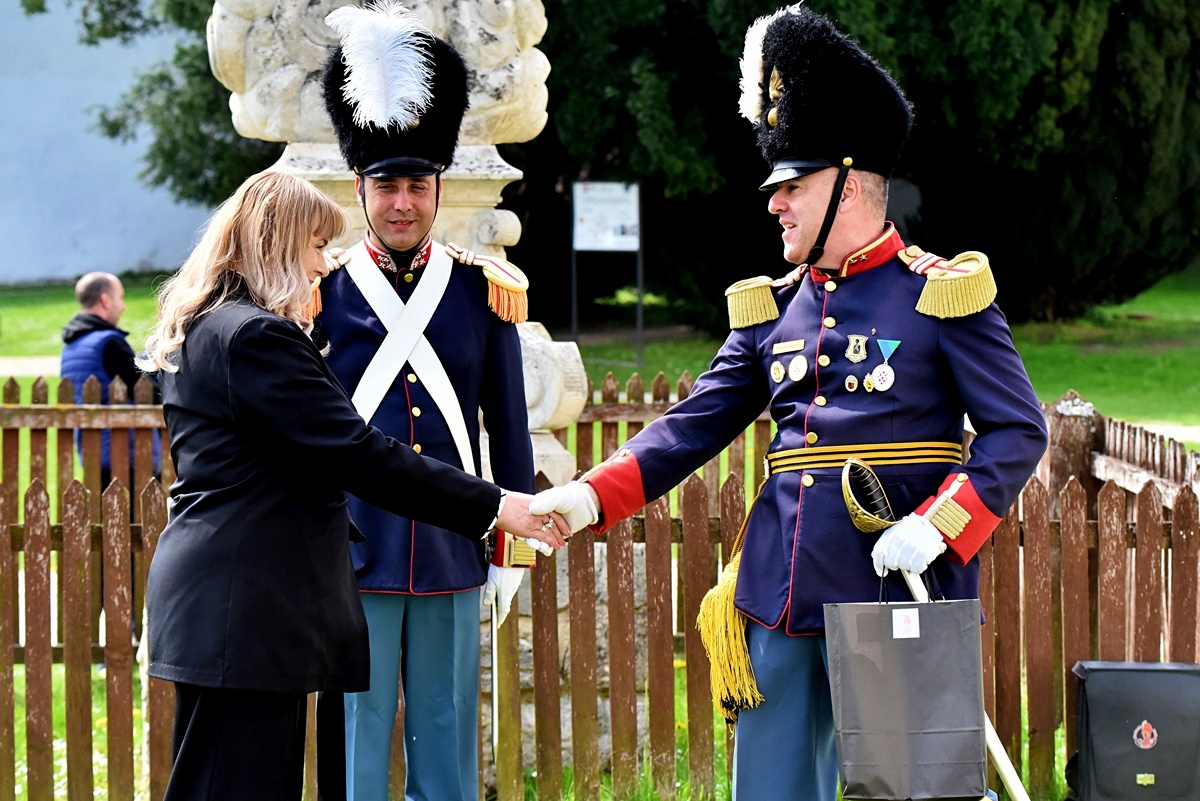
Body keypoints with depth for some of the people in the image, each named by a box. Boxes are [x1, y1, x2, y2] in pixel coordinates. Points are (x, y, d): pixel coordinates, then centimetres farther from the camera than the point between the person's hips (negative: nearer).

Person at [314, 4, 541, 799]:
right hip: (350, 557, -2)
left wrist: (511, 551, 9)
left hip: (453, 559, 2)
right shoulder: (318, 287, -1)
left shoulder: (487, 290, 5)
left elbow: (510, 430, 10)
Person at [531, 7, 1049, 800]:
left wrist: (935, 528, -19)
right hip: (783, 596, 6)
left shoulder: (943, 295, -3)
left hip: (895, 593, -5)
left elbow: (1019, 433, -6)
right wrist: (590, 497, -3)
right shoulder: (772, 308, 13)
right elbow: (693, 428, 11)